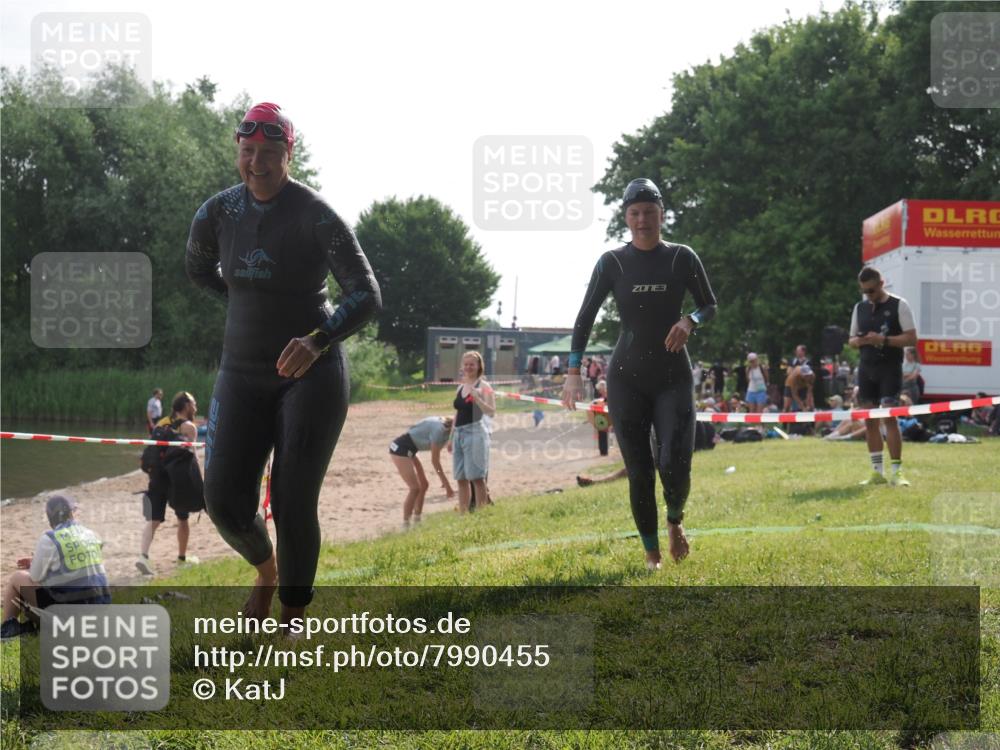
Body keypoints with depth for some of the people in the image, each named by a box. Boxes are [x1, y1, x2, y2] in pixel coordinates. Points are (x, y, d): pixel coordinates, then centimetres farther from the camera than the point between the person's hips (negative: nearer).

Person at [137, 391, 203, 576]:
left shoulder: (161, 424, 18)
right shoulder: (189, 427, -1)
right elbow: (191, 456, -8)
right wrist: (199, 482, -8)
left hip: (158, 474, 4)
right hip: (179, 476, -4)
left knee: (153, 519, -2)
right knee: (183, 518, 14)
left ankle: (143, 555, -21)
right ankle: (182, 558, 26)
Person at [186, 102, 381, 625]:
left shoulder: (317, 216, -14)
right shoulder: (218, 212, 1)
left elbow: (366, 296, -19)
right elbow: (197, 267, 23)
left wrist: (318, 340, -35)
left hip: (312, 372, -4)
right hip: (242, 372, 4)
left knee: (292, 506, -8)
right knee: (225, 501, -4)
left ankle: (293, 620, 10)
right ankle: (266, 569, 29)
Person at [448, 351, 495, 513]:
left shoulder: (483, 386, -5)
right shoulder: (461, 388, 16)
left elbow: (491, 412, -15)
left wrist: (476, 397, -26)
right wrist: (451, 437, 20)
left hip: (475, 433, -7)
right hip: (459, 434, 7)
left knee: (477, 477, -8)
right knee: (461, 479, 8)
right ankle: (463, 513, 12)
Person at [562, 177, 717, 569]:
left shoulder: (682, 258, 0)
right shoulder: (612, 262, -1)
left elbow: (710, 305, 9)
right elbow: (586, 316, 2)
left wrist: (689, 321, -14)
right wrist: (574, 371, -6)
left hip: (674, 376, 0)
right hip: (627, 378, 0)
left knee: (675, 465, -13)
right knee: (638, 471, 0)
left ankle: (675, 520, 20)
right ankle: (651, 554, 16)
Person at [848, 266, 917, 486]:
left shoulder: (898, 305, -3)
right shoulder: (860, 308, 13)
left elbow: (911, 338, -7)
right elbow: (852, 340, 18)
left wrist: (883, 340, -19)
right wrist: (861, 341, -6)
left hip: (890, 368, -5)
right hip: (866, 368, 5)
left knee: (889, 417, -13)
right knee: (870, 420, 4)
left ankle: (896, 472, -8)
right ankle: (878, 472, 11)